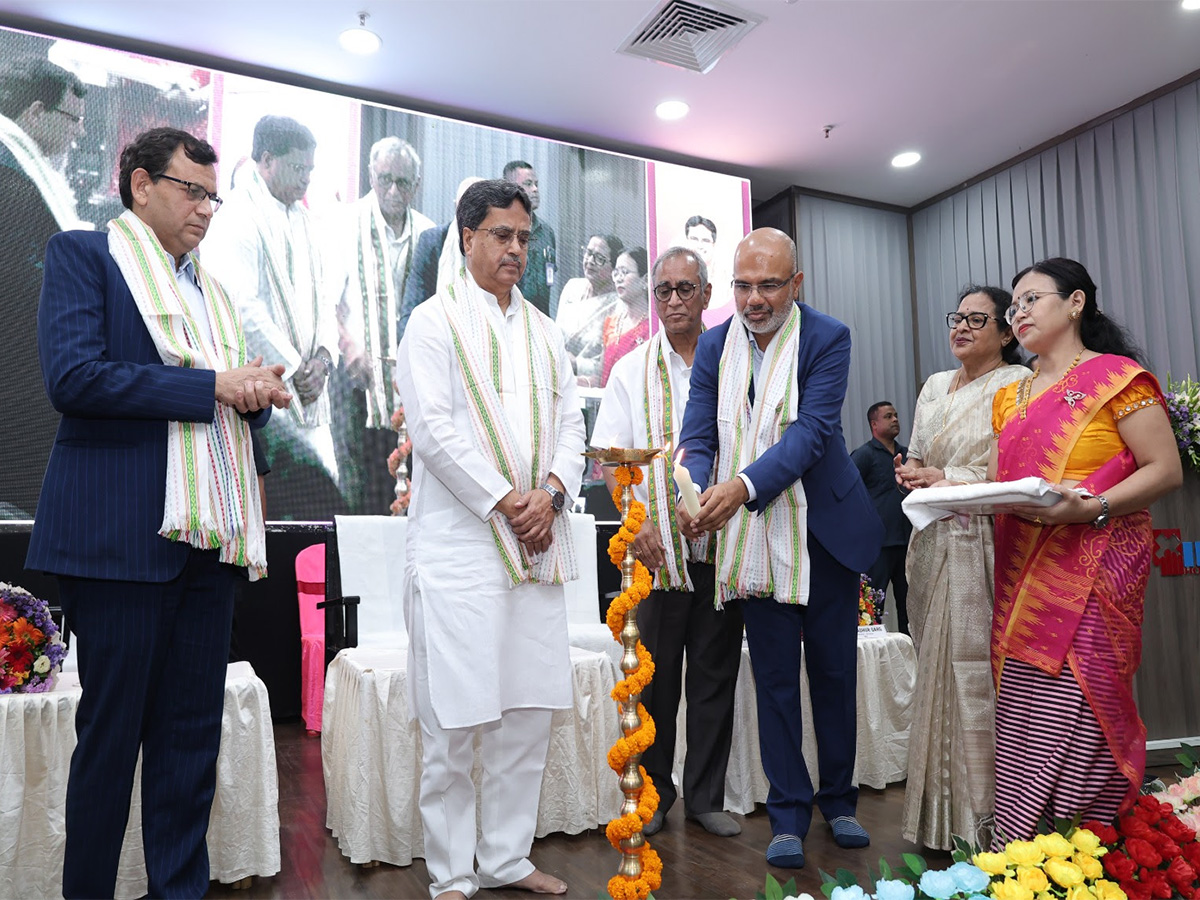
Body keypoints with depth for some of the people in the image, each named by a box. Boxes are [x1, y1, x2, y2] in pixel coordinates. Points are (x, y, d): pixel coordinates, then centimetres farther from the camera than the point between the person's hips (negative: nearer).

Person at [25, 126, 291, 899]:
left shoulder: (212, 290, 22)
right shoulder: (83, 254, 2)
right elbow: (74, 376, -14)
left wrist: (257, 396, -1)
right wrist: (211, 387, -14)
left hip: (208, 537, 6)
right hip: (120, 535, -6)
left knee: (193, 734, 10)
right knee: (111, 733, 5)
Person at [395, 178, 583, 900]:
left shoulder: (544, 332, 19)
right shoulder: (435, 320, 2)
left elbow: (571, 422, 13)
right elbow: (433, 428, -9)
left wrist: (551, 492, -6)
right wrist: (505, 502, -13)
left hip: (538, 545, 6)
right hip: (459, 545, -5)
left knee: (531, 712, 9)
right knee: (456, 720, -1)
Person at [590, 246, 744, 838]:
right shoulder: (632, 370, 6)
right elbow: (609, 456, 1)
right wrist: (638, 520, -13)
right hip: (656, 544, -1)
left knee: (715, 672, 8)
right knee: (655, 674, 6)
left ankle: (706, 796, 22)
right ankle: (653, 795, 22)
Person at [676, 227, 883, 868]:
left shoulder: (827, 338, -8)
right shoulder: (715, 345, 2)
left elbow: (812, 429, -20)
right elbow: (698, 436, -2)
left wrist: (743, 486, -34)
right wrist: (695, 492, -24)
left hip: (826, 534, -1)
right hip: (755, 541, 2)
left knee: (834, 672, 12)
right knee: (775, 678, 9)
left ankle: (838, 798, 33)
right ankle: (788, 811, 23)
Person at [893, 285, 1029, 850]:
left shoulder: (1018, 385, -4)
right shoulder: (934, 386, 17)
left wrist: (946, 478, -14)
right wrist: (910, 472, 3)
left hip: (983, 544, -6)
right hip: (934, 543, 6)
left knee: (976, 667, -6)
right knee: (938, 665, 8)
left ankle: (984, 816, 8)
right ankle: (943, 809, 19)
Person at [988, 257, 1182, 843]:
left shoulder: (1115, 376, 0)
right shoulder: (1011, 397, 20)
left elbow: (1166, 470, -7)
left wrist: (1092, 507, -21)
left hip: (1091, 572, -6)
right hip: (1023, 575, 6)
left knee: (1074, 716, -9)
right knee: (1022, 717, 4)